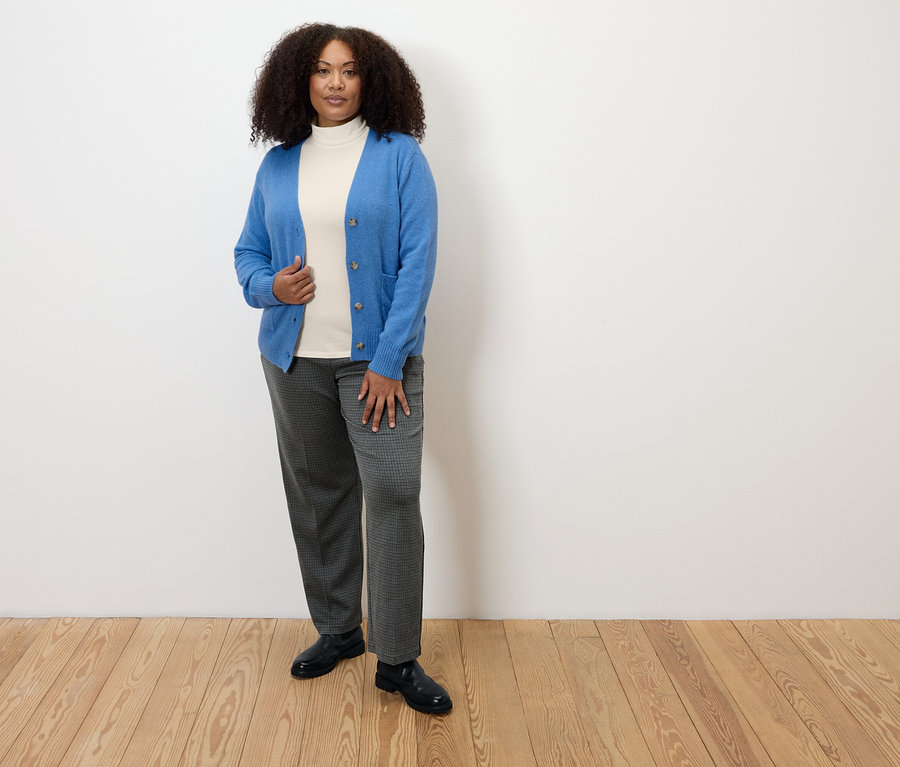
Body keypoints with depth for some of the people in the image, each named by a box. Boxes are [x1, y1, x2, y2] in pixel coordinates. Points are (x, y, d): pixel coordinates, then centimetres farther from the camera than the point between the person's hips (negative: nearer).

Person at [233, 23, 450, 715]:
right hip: (295, 361, 4)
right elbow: (248, 252, 17)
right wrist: (268, 286, -8)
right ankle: (337, 630, 29)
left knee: (393, 493, -10)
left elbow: (417, 262, -8)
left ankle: (398, 660, 3)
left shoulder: (399, 156, -2)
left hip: (378, 358, -4)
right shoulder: (278, 165, 9)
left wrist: (387, 362, -14)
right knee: (317, 497, 11)